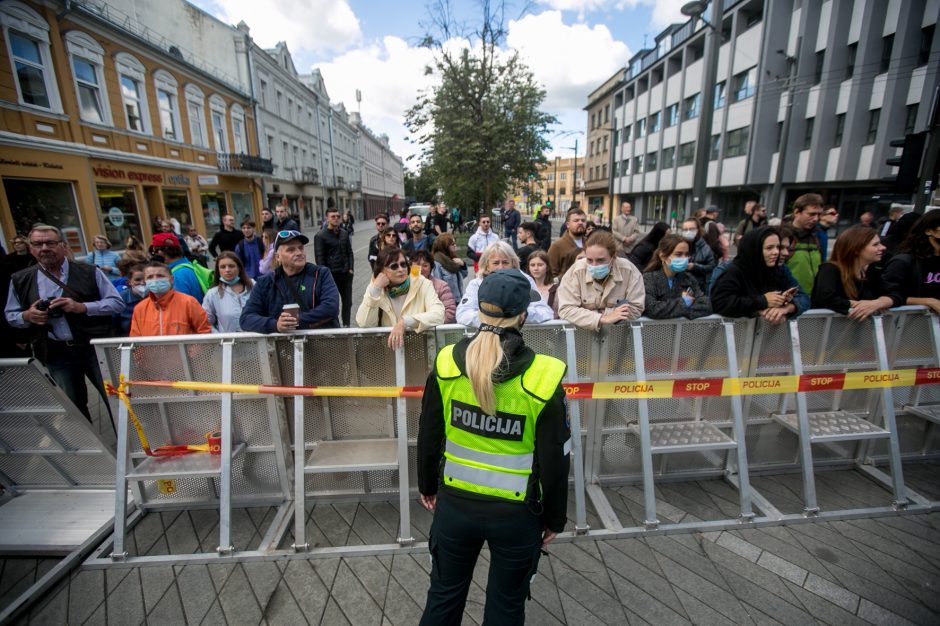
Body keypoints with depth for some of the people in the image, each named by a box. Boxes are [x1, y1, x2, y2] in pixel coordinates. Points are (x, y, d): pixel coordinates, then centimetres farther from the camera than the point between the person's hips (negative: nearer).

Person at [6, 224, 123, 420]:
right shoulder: (20, 280, 7)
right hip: (55, 355, 2)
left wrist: (81, 307, -17)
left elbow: (117, 303, -4)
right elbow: (10, 315, 15)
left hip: (96, 348, -2)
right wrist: (27, 316, -8)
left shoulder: (90, 272, -1)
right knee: (72, 409, 14)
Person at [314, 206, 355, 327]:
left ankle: (346, 325, 27)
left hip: (346, 273, 5)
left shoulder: (344, 233, 10)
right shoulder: (320, 236, -6)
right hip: (331, 275, -5)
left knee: (347, 301, 12)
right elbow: (319, 258, -9)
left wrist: (350, 269, 2)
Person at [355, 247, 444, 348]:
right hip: (388, 348, 2)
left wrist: (405, 322, -25)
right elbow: (364, 324, -9)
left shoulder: (422, 283, -4)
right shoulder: (375, 288, 3)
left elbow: (439, 315, -17)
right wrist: (375, 289, -12)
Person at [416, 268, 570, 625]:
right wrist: (554, 516, 6)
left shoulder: (447, 364, -13)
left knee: (444, 593, 26)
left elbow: (428, 435, -2)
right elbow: (555, 460, -10)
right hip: (517, 512, -1)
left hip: (455, 504, 2)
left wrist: (427, 485, 15)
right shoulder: (543, 378, -20)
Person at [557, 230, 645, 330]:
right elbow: (566, 309, -18)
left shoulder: (629, 271, -13)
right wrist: (603, 319, -27)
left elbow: (636, 308, -11)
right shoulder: (576, 271, -15)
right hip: (583, 330, -1)